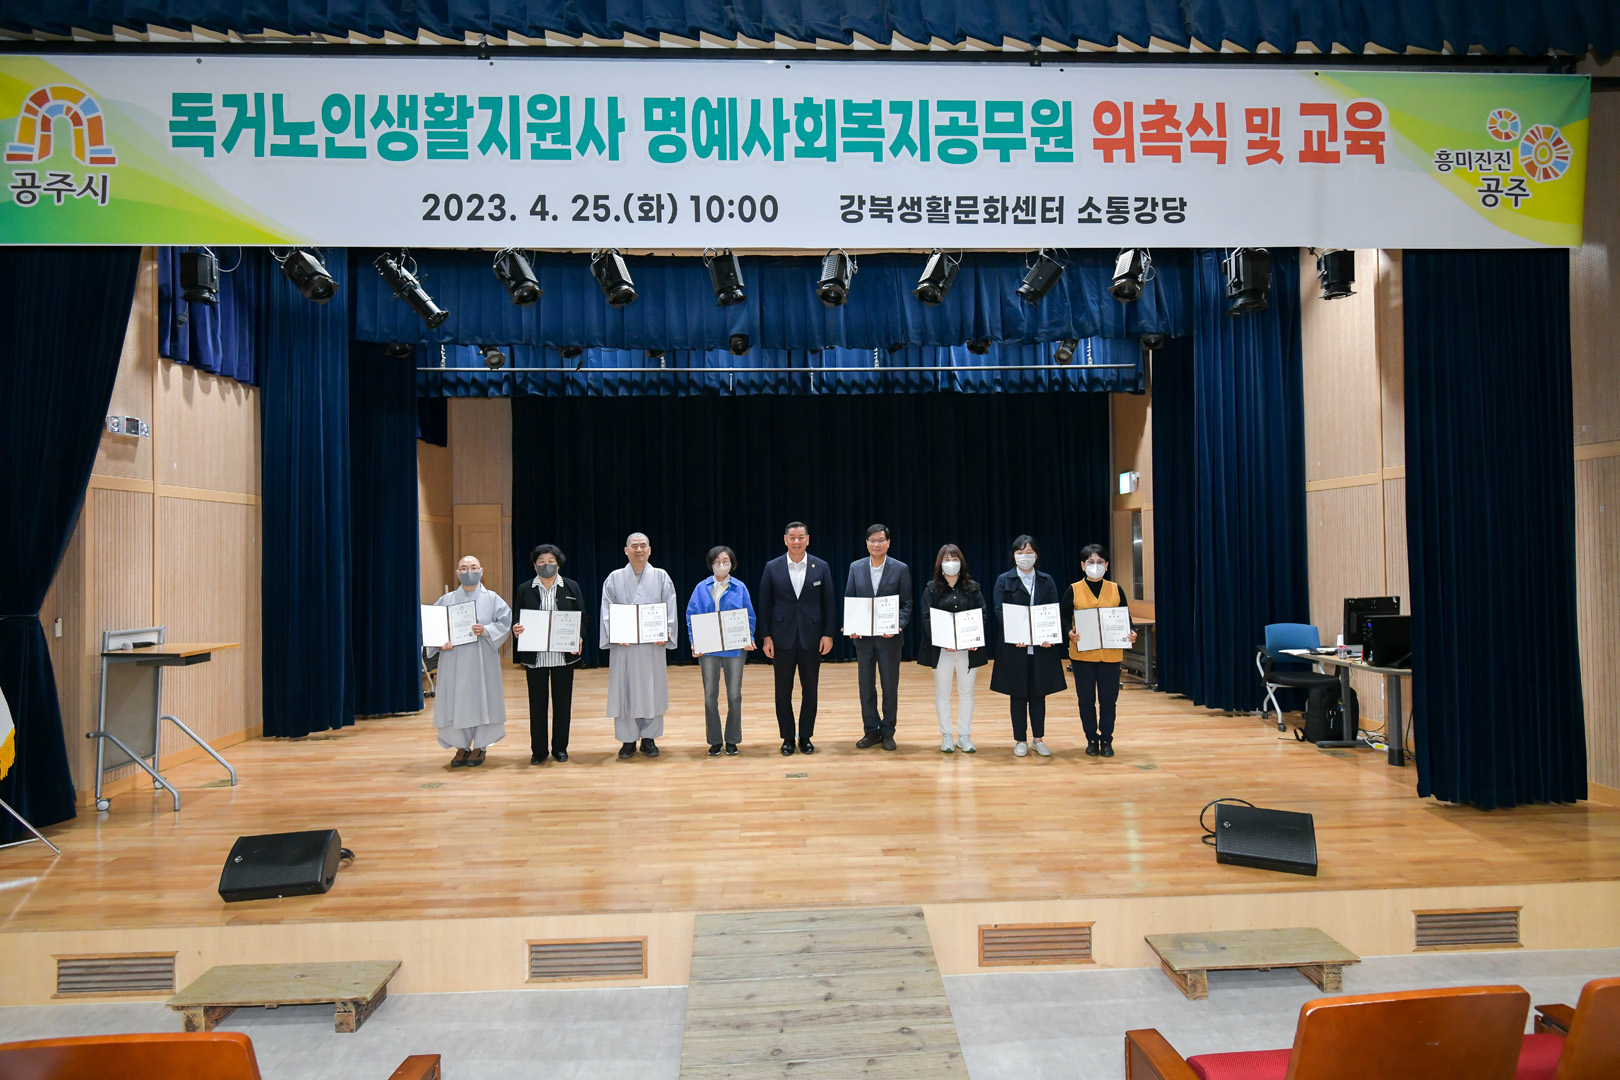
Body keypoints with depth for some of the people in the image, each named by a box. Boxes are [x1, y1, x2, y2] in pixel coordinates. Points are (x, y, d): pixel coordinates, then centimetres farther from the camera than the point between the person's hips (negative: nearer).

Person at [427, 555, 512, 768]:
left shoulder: (492, 599, 5)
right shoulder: (446, 600, 8)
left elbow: (505, 622, -1)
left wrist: (486, 630, -16)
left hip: (482, 660, -1)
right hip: (454, 660, 1)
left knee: (482, 700, 1)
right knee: (455, 701, 1)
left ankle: (480, 747, 14)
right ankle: (461, 747, 15)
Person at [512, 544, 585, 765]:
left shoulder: (571, 587, 4)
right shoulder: (524, 589, 5)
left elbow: (582, 618, 4)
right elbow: (518, 620, 8)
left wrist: (579, 638, -14)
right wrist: (516, 629, -15)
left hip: (564, 655, 0)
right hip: (535, 656, 0)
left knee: (562, 703, 7)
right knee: (537, 704, 6)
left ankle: (560, 748, 20)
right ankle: (538, 750, 16)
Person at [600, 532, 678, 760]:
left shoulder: (661, 577, 7)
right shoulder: (615, 578, 6)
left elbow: (670, 609, 3)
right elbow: (607, 610, 1)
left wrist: (665, 633, -12)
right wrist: (613, 633, -15)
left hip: (653, 644, 1)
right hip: (623, 644, 0)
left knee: (652, 690, 4)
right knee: (624, 690, 1)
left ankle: (649, 738, 16)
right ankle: (628, 740, 12)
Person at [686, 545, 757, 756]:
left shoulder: (740, 588, 4)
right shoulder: (702, 588, 3)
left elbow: (749, 616, 5)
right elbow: (691, 616, 3)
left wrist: (749, 639, -9)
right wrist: (694, 642, -9)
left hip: (734, 647, 0)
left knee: (734, 695, 4)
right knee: (710, 695, 2)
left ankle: (732, 740, 17)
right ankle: (714, 741, 14)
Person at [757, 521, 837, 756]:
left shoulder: (821, 567, 1)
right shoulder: (772, 568, 0)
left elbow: (829, 603, 3)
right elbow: (765, 604, 2)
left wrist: (828, 634, -3)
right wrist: (766, 636, -3)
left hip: (811, 638, 0)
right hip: (782, 638, 0)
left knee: (810, 690, 6)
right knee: (783, 691, 5)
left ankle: (806, 736, 19)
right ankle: (787, 737, 17)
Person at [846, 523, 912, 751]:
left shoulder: (901, 568, -3)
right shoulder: (855, 567, 3)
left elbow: (906, 604, -3)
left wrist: (898, 626, -19)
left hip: (889, 636, -2)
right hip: (863, 636, 2)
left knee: (890, 685, 6)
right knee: (866, 685, 8)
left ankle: (887, 732, 18)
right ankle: (871, 731, 19)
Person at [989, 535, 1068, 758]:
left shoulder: (1047, 581, 9)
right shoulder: (1004, 581, 3)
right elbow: (999, 612, -6)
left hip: (1042, 647, 2)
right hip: (1014, 647, -2)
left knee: (1038, 693, 8)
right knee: (1017, 694, 4)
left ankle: (1038, 739, 19)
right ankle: (1020, 740, 14)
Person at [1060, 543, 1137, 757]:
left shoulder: (1116, 590, 6)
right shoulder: (1073, 590, 0)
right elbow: (1064, 618, -1)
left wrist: (1131, 634, -12)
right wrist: (1070, 632, -21)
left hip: (1110, 654, 1)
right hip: (1082, 654, -1)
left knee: (1108, 699, 4)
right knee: (1086, 699, 5)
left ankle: (1106, 740, 18)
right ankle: (1091, 740, 19)